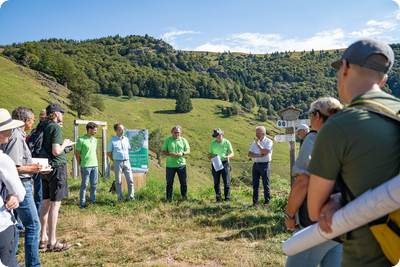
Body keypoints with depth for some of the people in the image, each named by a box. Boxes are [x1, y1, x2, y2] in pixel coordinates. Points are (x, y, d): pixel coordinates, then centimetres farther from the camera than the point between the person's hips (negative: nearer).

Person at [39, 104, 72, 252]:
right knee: (55, 204, -4)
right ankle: (52, 242, 1)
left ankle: (43, 238, 24)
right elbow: (56, 151, -21)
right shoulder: (56, 127, -14)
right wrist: (64, 144, -3)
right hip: (57, 167, -8)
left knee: (46, 202, 15)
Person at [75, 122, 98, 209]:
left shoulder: (95, 140, 12)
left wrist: (95, 162, 14)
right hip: (86, 166, -6)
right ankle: (82, 204, 13)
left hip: (95, 166, 6)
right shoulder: (81, 140, -8)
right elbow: (77, 153, -4)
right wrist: (81, 164, 0)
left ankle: (93, 201, 21)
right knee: (84, 185, 3)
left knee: (94, 185, 10)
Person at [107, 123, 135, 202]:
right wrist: (114, 160, 8)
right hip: (117, 162, -3)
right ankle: (120, 197, 15)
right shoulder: (112, 141, -3)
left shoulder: (126, 139, 8)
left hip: (126, 161, 3)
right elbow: (109, 153, 4)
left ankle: (131, 196, 9)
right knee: (118, 181, 5)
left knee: (130, 180, 1)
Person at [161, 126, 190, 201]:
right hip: (170, 165, -1)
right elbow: (163, 151, 3)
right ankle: (169, 198, 16)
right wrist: (170, 154, -16)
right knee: (169, 182, 5)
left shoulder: (183, 140, 7)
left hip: (181, 164, 1)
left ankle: (184, 196, 20)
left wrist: (182, 153, -12)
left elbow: (188, 151, 8)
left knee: (183, 182, 6)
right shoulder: (167, 140, 3)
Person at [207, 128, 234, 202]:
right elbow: (209, 154, 14)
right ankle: (218, 198, 15)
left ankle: (227, 198, 7)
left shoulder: (226, 142, 3)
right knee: (216, 182, 4)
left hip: (225, 163, -2)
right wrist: (210, 157, -10)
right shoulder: (212, 143, 10)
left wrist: (228, 156, -19)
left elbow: (232, 153, 3)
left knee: (226, 182, -1)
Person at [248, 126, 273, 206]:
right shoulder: (255, 142, 13)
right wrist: (259, 155, -12)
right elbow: (249, 154, 3)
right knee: (255, 184, 7)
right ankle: (255, 201, 14)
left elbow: (265, 152, -19)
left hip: (264, 164, -5)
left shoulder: (269, 141, -3)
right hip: (255, 164, 5)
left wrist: (258, 144, -10)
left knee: (266, 184, 1)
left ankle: (267, 201, 10)